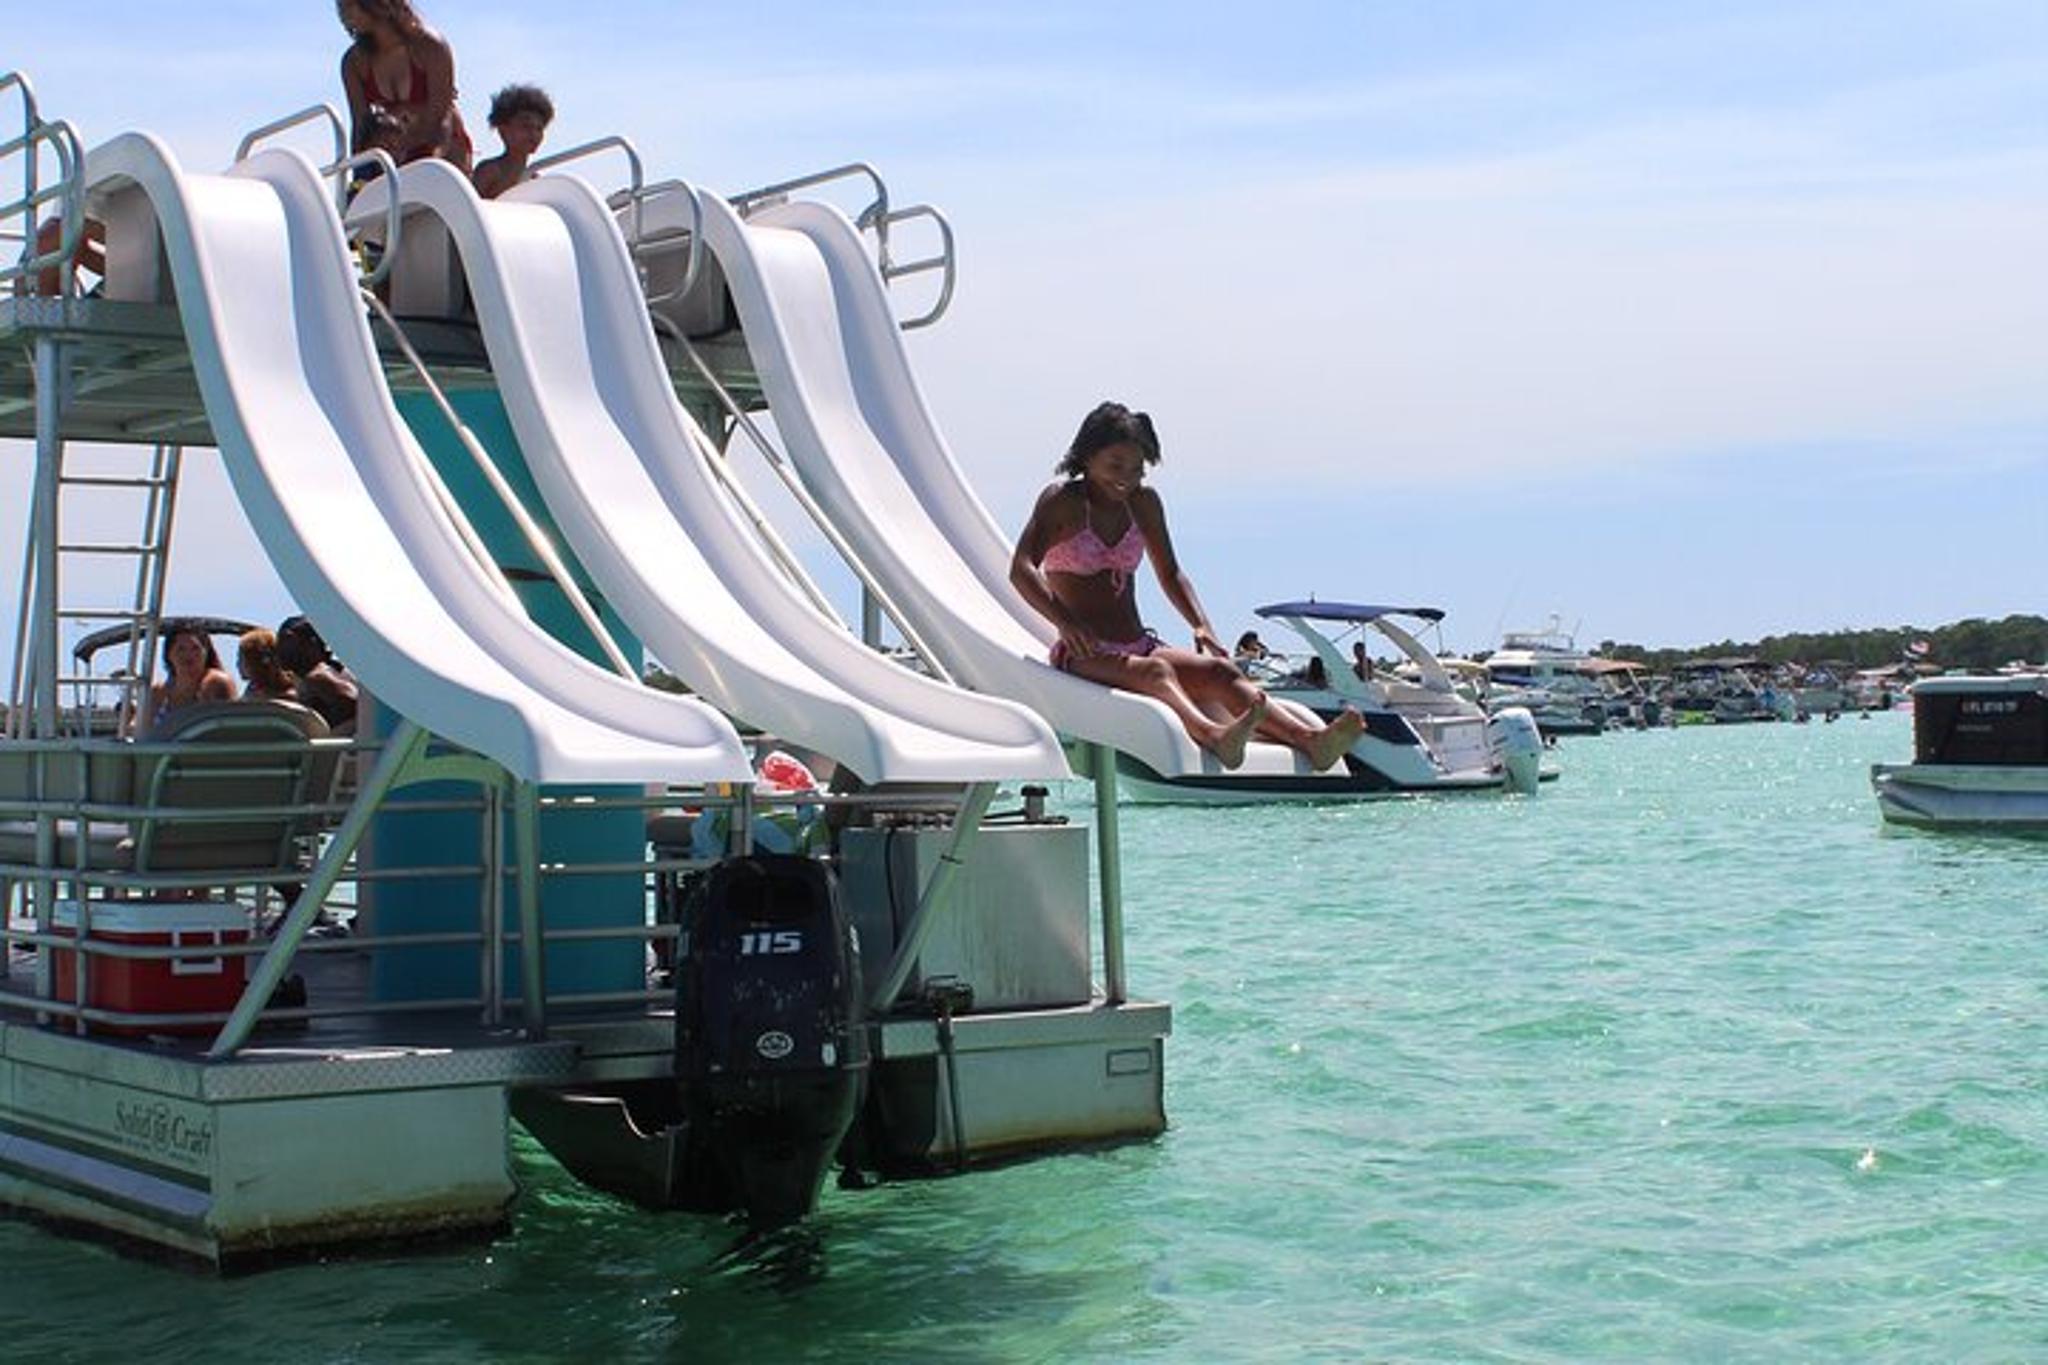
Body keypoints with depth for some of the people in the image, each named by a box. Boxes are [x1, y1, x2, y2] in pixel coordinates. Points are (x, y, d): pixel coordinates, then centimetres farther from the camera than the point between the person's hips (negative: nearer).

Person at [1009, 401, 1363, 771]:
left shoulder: (1144, 503, 15)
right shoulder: (1062, 501, -3)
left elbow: (1170, 573, 23)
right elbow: (1021, 569, -16)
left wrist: (1201, 626, 4)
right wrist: (1066, 622, -33)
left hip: (1139, 645, 6)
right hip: (1084, 654, -6)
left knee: (1218, 670, -22)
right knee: (1154, 671, -38)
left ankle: (1309, 740, -43)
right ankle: (1213, 737, -68)